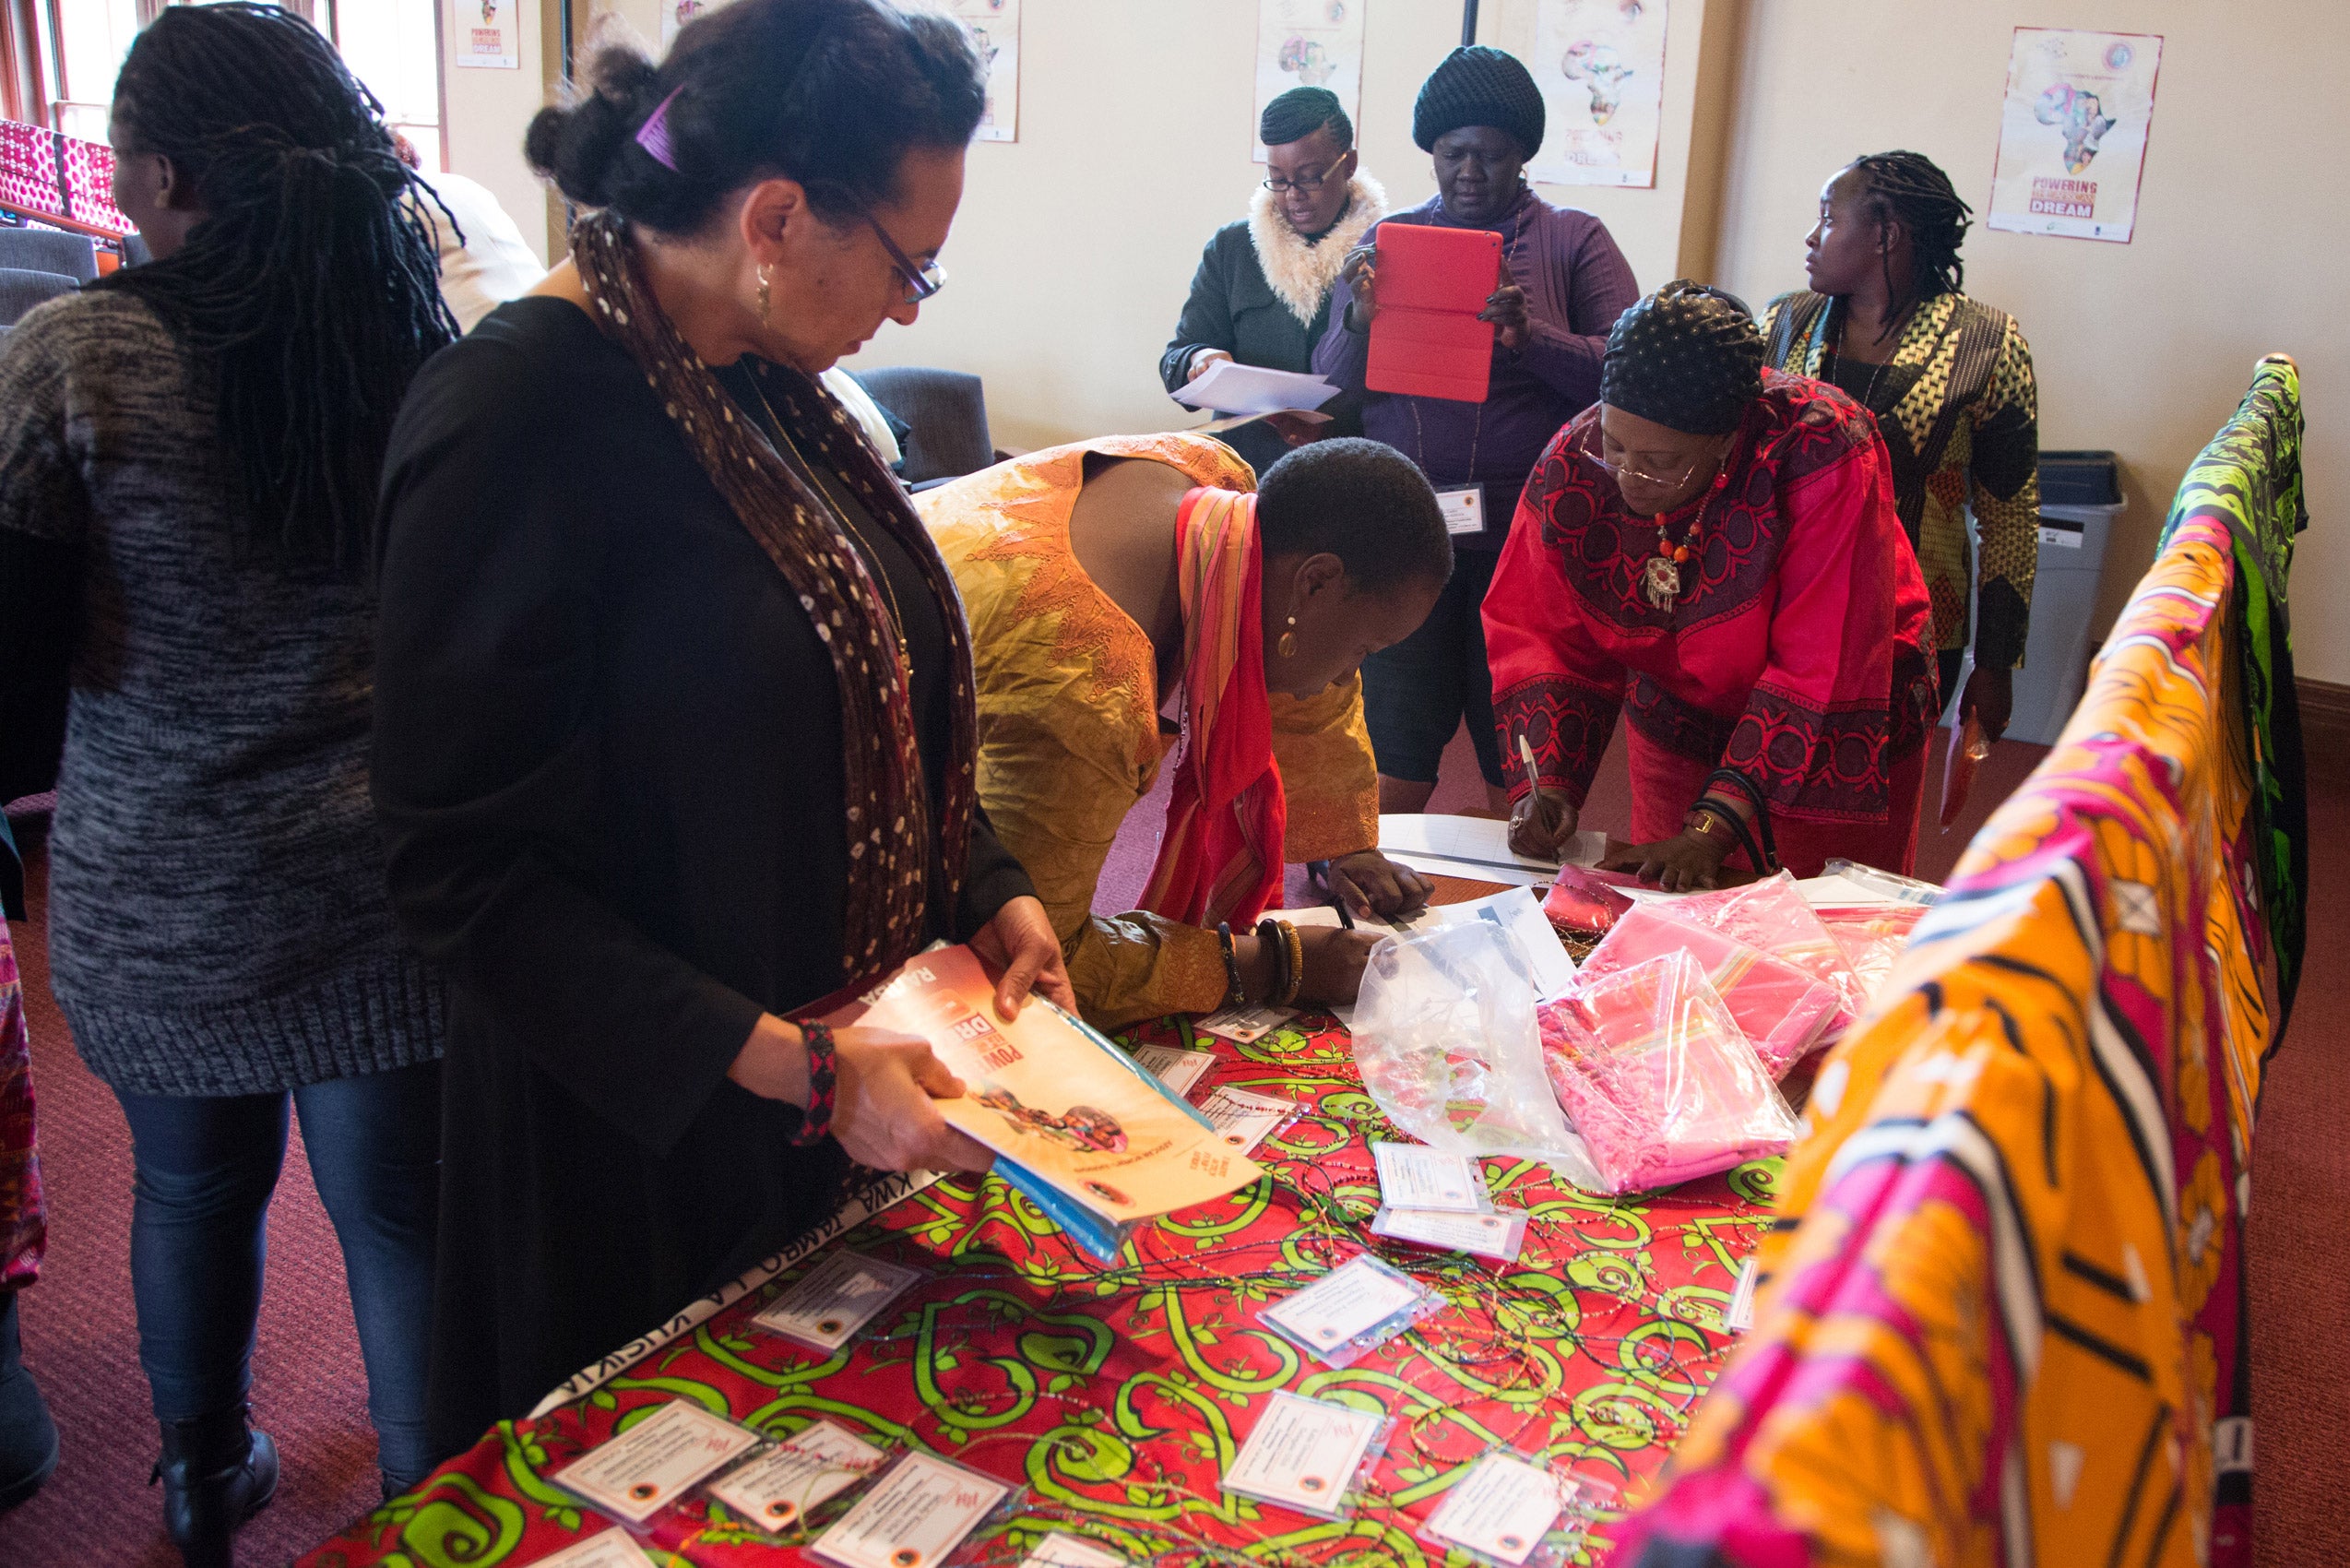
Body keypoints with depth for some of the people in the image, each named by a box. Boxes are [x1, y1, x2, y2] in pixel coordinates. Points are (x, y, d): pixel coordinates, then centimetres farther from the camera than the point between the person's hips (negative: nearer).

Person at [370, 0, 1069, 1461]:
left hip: (847, 1088, 8)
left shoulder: (763, 380, 2)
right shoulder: (520, 418, -24)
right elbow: (466, 867, -24)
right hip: (642, 1139, -7)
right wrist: (791, 1066, -26)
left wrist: (988, 891, 1)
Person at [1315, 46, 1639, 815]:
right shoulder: (1390, 239, 13)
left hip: (1526, 537, -1)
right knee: (1393, 773, 3)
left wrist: (1531, 336, -20)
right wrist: (1361, 320, -12)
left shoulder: (1574, 241, 6)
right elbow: (1330, 387, 9)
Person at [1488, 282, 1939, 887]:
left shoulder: (1822, 455, -33)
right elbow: (1546, 637, -11)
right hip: (1678, 734, 3)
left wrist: (1717, 826, -35)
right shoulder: (1574, 462, -19)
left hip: (1836, 742, -3)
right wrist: (1545, 782, -25)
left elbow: (1820, 673, -31)